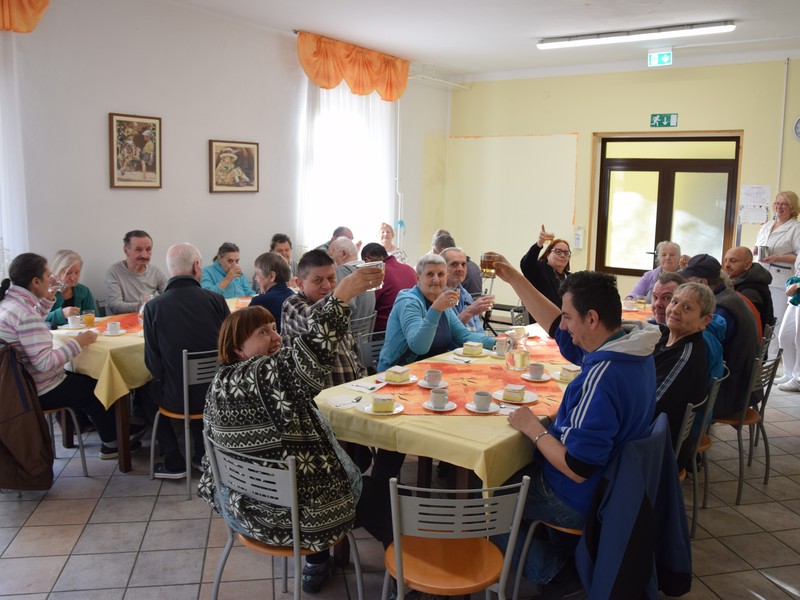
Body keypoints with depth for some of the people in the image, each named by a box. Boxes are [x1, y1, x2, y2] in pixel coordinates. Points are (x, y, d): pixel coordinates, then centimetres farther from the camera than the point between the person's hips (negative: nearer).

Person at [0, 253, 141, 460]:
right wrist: (78, 342, -22)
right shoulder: (24, 313, -29)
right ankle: (112, 443, 29)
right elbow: (45, 363, -33)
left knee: (86, 381, 22)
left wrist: (47, 300, 10)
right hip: (39, 392, -9)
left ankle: (117, 431, 33)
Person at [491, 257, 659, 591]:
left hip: (578, 499, -8)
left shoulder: (601, 377, -35)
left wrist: (533, 428, -19)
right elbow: (557, 330, 6)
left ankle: (546, 567, 18)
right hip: (613, 482, 9)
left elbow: (578, 469, -32)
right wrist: (514, 278, 3)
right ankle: (562, 551, 26)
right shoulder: (628, 349, -7)